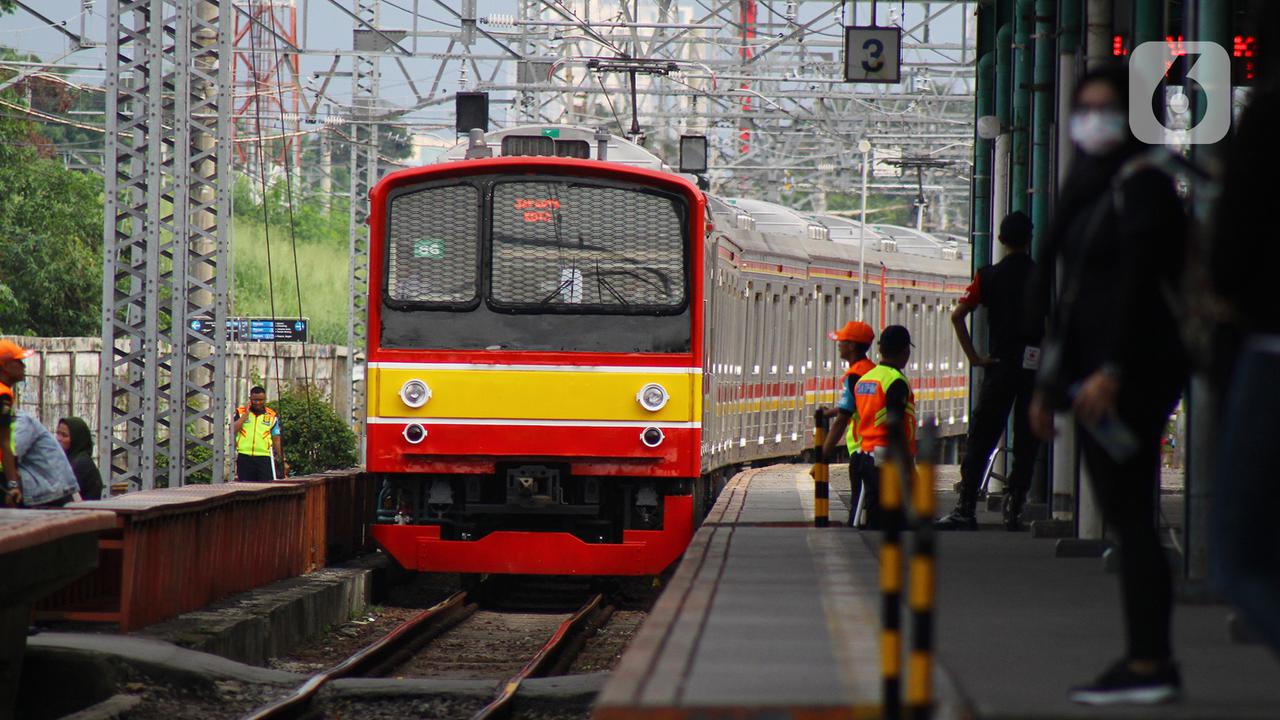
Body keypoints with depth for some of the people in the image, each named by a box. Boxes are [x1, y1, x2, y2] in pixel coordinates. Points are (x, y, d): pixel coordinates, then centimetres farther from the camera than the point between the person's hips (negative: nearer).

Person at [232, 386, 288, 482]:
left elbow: (277, 440, 10)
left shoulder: (272, 416, 10)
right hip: (244, 458, 0)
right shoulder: (240, 412, 8)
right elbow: (232, 431, -7)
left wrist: (283, 461, 5)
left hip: (264, 458, 0)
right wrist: (246, 414, -7)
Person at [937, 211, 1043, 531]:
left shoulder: (989, 276, 2)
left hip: (999, 366, 0)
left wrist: (973, 356, -4)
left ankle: (966, 509, -5)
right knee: (1026, 443, 6)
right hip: (1035, 368, 0)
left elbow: (958, 315, -8)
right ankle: (1014, 511, 2)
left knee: (980, 441, 2)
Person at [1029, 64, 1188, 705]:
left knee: (1130, 515, -10)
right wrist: (1048, 384, 21)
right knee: (1123, 515, 8)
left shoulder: (1141, 185, -9)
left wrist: (1111, 371, -24)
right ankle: (1147, 658, 10)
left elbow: (1139, 285, -18)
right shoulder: (1088, 188, 19)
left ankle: (1149, 663, -11)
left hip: (1131, 372, -9)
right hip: (1092, 371, 9)